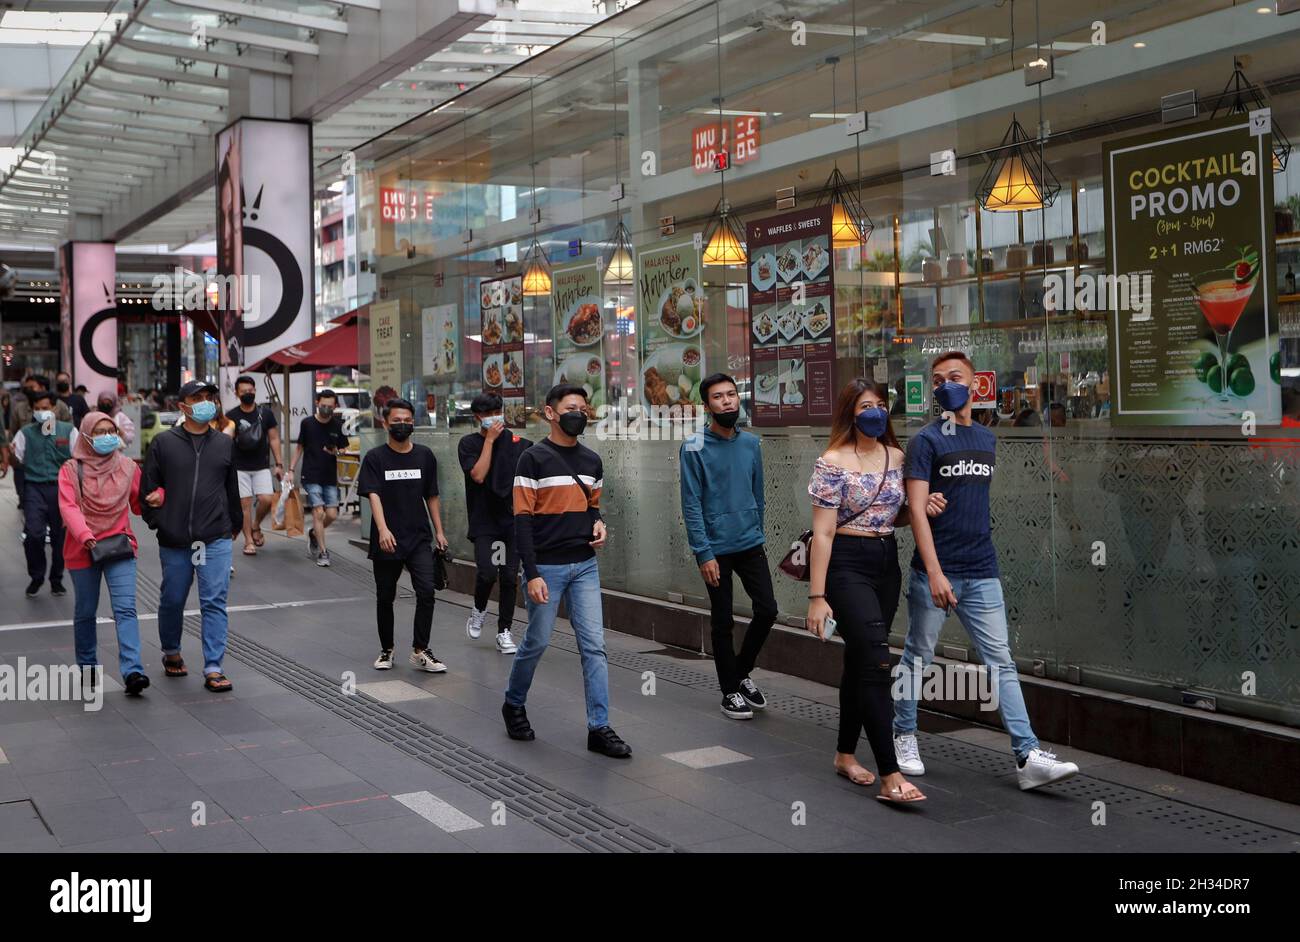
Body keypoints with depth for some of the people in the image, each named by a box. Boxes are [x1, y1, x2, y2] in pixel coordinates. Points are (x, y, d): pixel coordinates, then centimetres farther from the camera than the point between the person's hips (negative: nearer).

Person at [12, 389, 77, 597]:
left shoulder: (68, 430, 5)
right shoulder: (26, 433, 8)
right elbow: (17, 460, 7)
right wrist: (11, 454, -15)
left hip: (61, 487, 0)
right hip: (34, 488, 0)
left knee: (60, 535, 6)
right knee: (33, 533, -13)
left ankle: (56, 580, 23)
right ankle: (36, 577, 7)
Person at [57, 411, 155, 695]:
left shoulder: (128, 467, 7)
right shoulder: (71, 470, -1)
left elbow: (138, 505, 16)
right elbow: (68, 506, -14)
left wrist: (156, 497, -6)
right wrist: (84, 535, -31)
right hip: (83, 550, 0)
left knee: (125, 609, -13)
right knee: (86, 611, 13)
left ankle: (132, 671, -21)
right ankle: (87, 666, 31)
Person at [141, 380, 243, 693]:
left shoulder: (225, 444, 8)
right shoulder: (164, 443, 1)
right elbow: (148, 487, 4)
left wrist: (235, 524, 21)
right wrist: (157, 522, 1)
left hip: (216, 540, 0)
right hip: (174, 541, 0)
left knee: (214, 602, -5)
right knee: (172, 601, 14)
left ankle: (213, 669, -4)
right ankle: (171, 653, 37)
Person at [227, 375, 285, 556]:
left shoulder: (266, 413, 4)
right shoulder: (231, 416, 0)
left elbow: (274, 439, 7)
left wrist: (279, 464, 3)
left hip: (262, 466, 1)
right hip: (240, 468, -1)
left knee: (267, 499, -13)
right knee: (245, 503, -3)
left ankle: (256, 526, 15)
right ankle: (248, 541, 6)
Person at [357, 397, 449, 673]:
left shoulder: (425, 456, 7)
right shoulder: (375, 458, -3)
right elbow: (373, 495, -14)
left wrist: (439, 531, 10)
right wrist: (383, 530, -28)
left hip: (419, 538, 2)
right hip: (386, 542, -1)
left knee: (426, 592, -13)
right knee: (385, 597, 10)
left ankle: (420, 651, -3)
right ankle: (386, 650, 27)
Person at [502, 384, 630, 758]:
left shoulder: (592, 461, 10)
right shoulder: (534, 459, -7)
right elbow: (522, 519, -10)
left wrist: (597, 524, -2)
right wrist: (532, 574, -15)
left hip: (585, 565, 5)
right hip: (547, 567, -5)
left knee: (594, 645, 0)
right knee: (537, 642, 6)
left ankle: (599, 728, 3)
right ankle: (514, 704, 31)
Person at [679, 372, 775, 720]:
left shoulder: (751, 443, 6)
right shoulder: (694, 448, -9)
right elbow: (692, 505, -12)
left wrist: (758, 536, 15)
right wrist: (704, 554, -15)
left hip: (751, 545, 4)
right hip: (716, 548, -4)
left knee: (767, 610, 3)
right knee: (723, 622, 5)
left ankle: (741, 672, 26)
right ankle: (730, 691, 20)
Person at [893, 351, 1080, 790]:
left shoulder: (987, 439, 12)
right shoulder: (926, 441, -6)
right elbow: (917, 510, -13)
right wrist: (935, 573, -21)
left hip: (982, 572, 5)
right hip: (935, 572, -4)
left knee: (1001, 662, 0)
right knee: (917, 659, 7)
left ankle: (1028, 756, -3)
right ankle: (904, 737, 25)